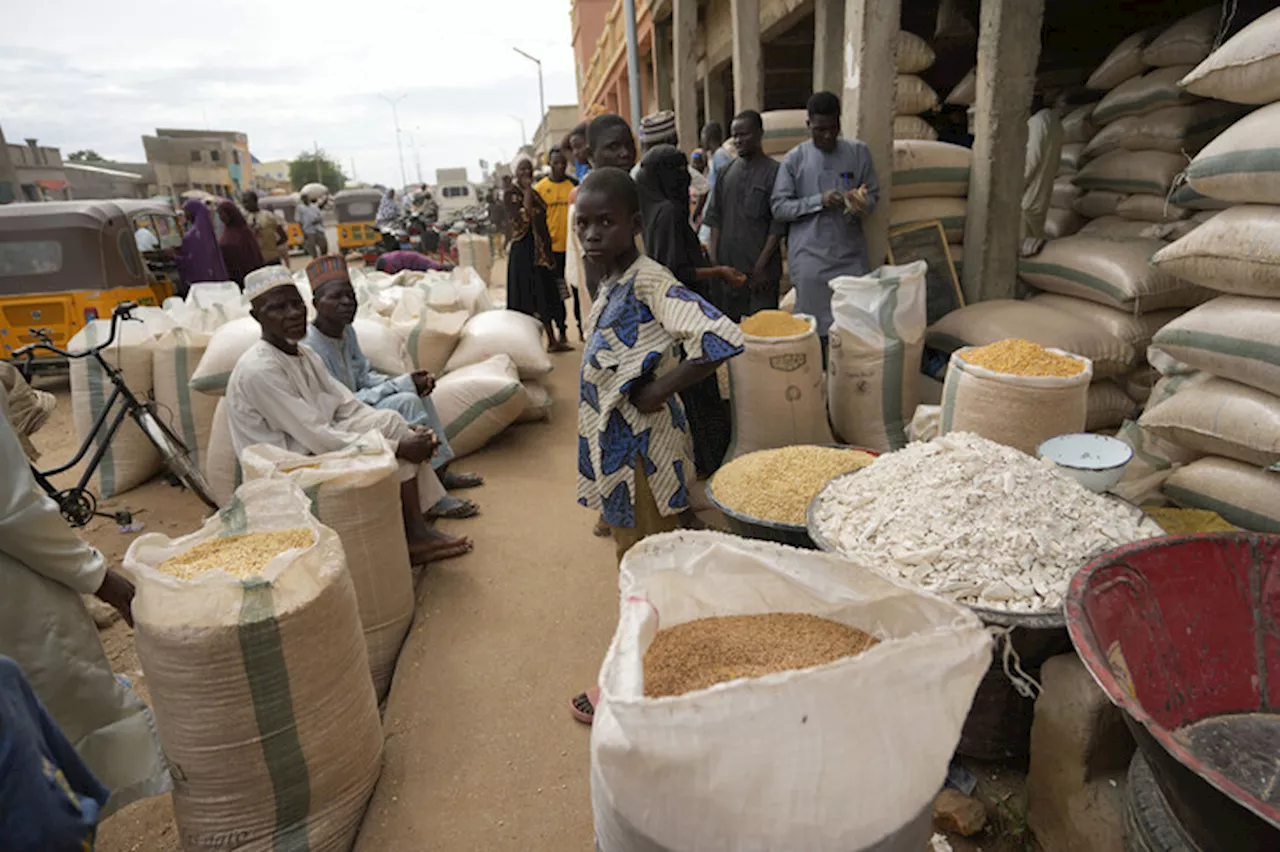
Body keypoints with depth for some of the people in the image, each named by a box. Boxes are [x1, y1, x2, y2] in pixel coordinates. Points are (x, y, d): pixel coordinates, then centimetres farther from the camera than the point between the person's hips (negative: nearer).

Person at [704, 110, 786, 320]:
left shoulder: (774, 172, -3)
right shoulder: (726, 172, 11)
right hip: (727, 266, 4)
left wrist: (761, 266, -12)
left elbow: (778, 226, -7)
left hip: (761, 269, -4)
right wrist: (714, 260, 2)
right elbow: (715, 218, 11)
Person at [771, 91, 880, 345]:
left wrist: (861, 204, -13)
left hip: (851, 256, 2)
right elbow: (779, 207, -1)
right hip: (810, 258, -2)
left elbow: (873, 194, 11)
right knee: (813, 329, 1)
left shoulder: (858, 152, 7)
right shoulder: (795, 158, 3)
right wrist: (819, 201, -15)